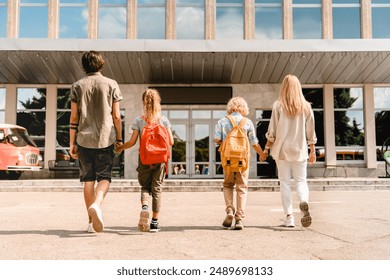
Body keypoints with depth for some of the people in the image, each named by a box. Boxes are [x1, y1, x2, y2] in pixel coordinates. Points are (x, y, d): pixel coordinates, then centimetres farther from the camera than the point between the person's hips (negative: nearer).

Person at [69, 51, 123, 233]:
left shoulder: (78, 86, 5)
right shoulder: (111, 84, 2)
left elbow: (74, 117, 2)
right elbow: (116, 116, 0)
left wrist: (72, 143, 7)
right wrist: (119, 139, 9)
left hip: (84, 139, 2)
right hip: (105, 138, -1)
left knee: (88, 179, 8)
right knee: (104, 177, 3)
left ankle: (91, 221, 11)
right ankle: (97, 204, -25)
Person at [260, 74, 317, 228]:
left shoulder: (278, 105, -4)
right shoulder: (306, 107, 2)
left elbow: (272, 132, -4)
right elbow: (311, 132, 5)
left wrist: (266, 149, 4)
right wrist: (312, 151, 14)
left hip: (282, 149, -1)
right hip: (300, 150, 1)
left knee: (285, 183, 7)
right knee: (301, 181, 9)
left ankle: (289, 216, 3)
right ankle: (304, 202, -21)